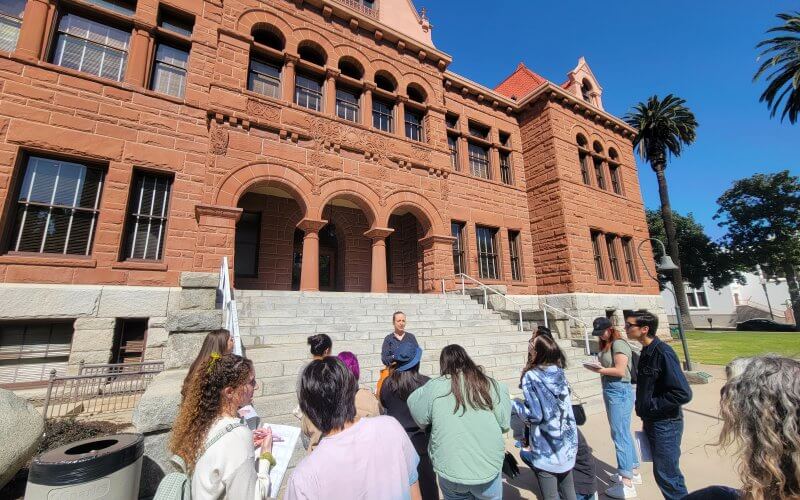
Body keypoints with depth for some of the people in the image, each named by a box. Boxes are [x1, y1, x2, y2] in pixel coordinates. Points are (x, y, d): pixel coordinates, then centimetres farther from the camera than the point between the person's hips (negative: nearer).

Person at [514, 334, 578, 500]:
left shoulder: (530, 376, -18)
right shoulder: (559, 372, 0)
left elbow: (534, 415, -19)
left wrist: (513, 403, -5)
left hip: (547, 449, -6)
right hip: (568, 443, 6)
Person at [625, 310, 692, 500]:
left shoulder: (663, 353, -21)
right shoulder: (645, 353, 4)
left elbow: (683, 393, -25)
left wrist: (651, 405, -18)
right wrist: (645, 417, 13)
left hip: (665, 425, -8)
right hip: (651, 423, 8)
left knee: (668, 475, 5)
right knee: (661, 473, 20)